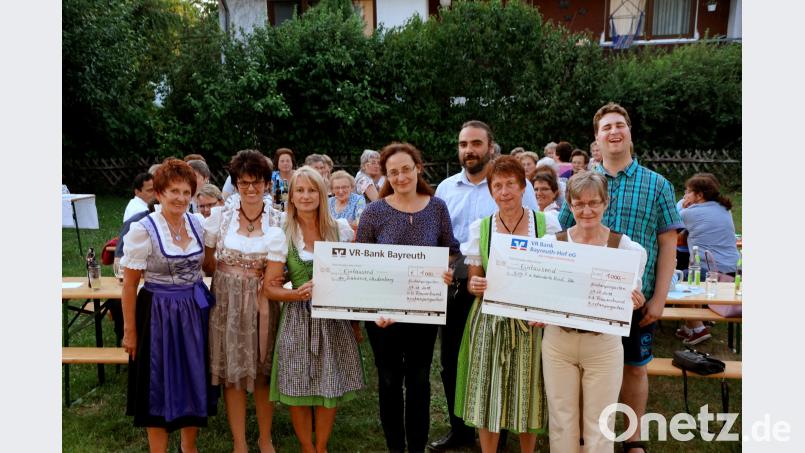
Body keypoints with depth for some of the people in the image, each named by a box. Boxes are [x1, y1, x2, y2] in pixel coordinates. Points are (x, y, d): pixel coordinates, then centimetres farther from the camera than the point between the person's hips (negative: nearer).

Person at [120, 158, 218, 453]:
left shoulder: (198, 224, 0)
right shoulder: (143, 230, -14)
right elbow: (129, 284, -10)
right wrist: (130, 330, -9)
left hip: (195, 311, 5)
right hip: (159, 314, -5)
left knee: (195, 381, 15)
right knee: (160, 386, 8)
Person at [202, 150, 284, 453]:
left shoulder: (276, 223, -1)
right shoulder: (220, 216, -1)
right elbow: (209, 264, 5)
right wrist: (239, 274, -5)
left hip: (262, 301, 0)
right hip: (227, 300, 0)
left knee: (263, 372, 9)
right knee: (232, 372, 6)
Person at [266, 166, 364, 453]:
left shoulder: (340, 229, 1)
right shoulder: (283, 236, -4)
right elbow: (270, 288, -5)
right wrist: (298, 293, -21)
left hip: (335, 317, 1)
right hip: (298, 319, -1)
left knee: (331, 387, 8)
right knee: (298, 389, 5)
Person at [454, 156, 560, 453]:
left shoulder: (547, 224, 0)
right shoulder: (479, 228, 2)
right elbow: (473, 279, 7)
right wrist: (475, 286, -16)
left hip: (531, 322, 0)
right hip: (490, 322, 1)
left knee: (527, 396, 7)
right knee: (488, 395, 5)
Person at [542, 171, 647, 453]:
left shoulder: (627, 248, -6)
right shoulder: (552, 243, -3)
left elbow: (632, 299, 0)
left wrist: (633, 303, -22)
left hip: (604, 344, -1)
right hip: (558, 341, 1)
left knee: (599, 426, 11)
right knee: (562, 422, 14)